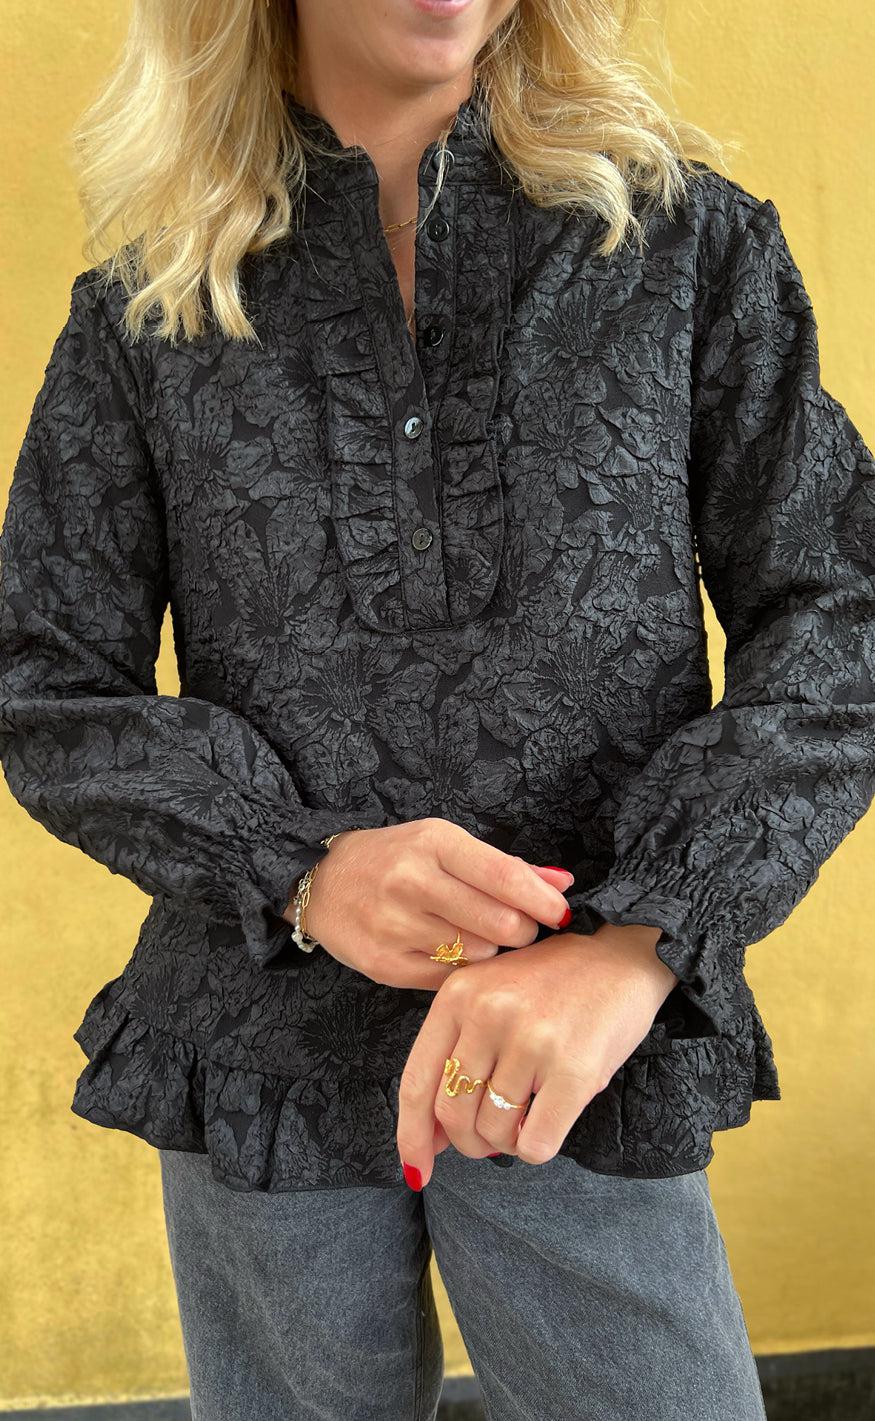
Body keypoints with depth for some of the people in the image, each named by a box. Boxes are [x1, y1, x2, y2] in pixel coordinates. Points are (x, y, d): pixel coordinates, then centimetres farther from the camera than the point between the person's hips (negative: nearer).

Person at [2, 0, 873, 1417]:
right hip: (265, 1062, 1)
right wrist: (298, 870, -16)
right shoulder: (145, 314, 5)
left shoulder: (686, 241, 3)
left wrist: (634, 943, -18)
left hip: (591, 1080, 0)